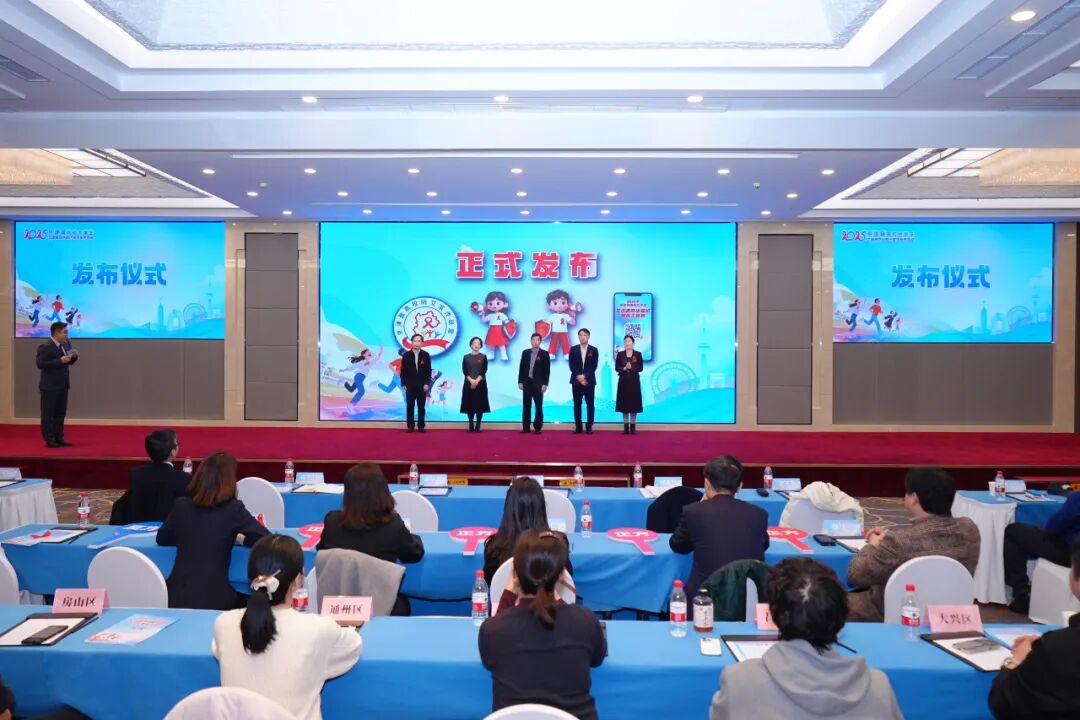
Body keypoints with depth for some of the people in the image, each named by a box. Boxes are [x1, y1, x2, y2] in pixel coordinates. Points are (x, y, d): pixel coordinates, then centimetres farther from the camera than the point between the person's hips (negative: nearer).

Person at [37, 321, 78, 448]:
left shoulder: (66, 343, 8)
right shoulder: (44, 347, -13)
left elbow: (70, 362, 17)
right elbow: (41, 364, -21)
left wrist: (74, 356, -5)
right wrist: (60, 360, -25)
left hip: (63, 385, 7)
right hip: (49, 386, -7)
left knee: (61, 413, 11)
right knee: (48, 413, 1)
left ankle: (59, 438, 19)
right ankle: (49, 440, 6)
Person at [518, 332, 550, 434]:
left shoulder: (544, 354, -2)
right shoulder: (525, 352, 8)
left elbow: (547, 370, -4)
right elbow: (521, 368, 8)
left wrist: (545, 384, -10)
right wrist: (520, 381, 1)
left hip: (538, 383, -3)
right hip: (527, 382, 3)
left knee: (539, 406, 1)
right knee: (526, 406, 4)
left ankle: (538, 427, 6)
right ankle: (526, 427, 8)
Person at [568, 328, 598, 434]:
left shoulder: (594, 350, 3)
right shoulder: (573, 350, 6)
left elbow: (594, 367, -3)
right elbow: (572, 366, 0)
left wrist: (585, 376, -13)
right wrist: (579, 377, -12)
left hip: (589, 381, -1)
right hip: (576, 381, 1)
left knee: (590, 404, 0)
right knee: (577, 404, 2)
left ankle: (589, 426, 7)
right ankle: (578, 426, 7)